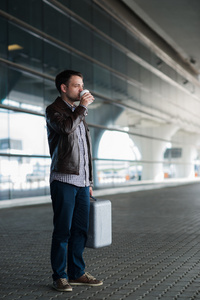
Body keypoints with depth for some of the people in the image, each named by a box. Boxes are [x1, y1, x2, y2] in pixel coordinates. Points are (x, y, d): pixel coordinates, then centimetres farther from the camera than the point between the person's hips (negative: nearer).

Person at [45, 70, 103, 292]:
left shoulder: (78, 113, 21)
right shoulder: (54, 110, -1)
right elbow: (66, 127, -25)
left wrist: (89, 181, 19)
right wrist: (82, 107, -10)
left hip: (81, 182, 7)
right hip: (63, 180, -7)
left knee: (80, 229, 7)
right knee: (63, 230, -4)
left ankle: (77, 273, 17)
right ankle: (59, 276, 6)